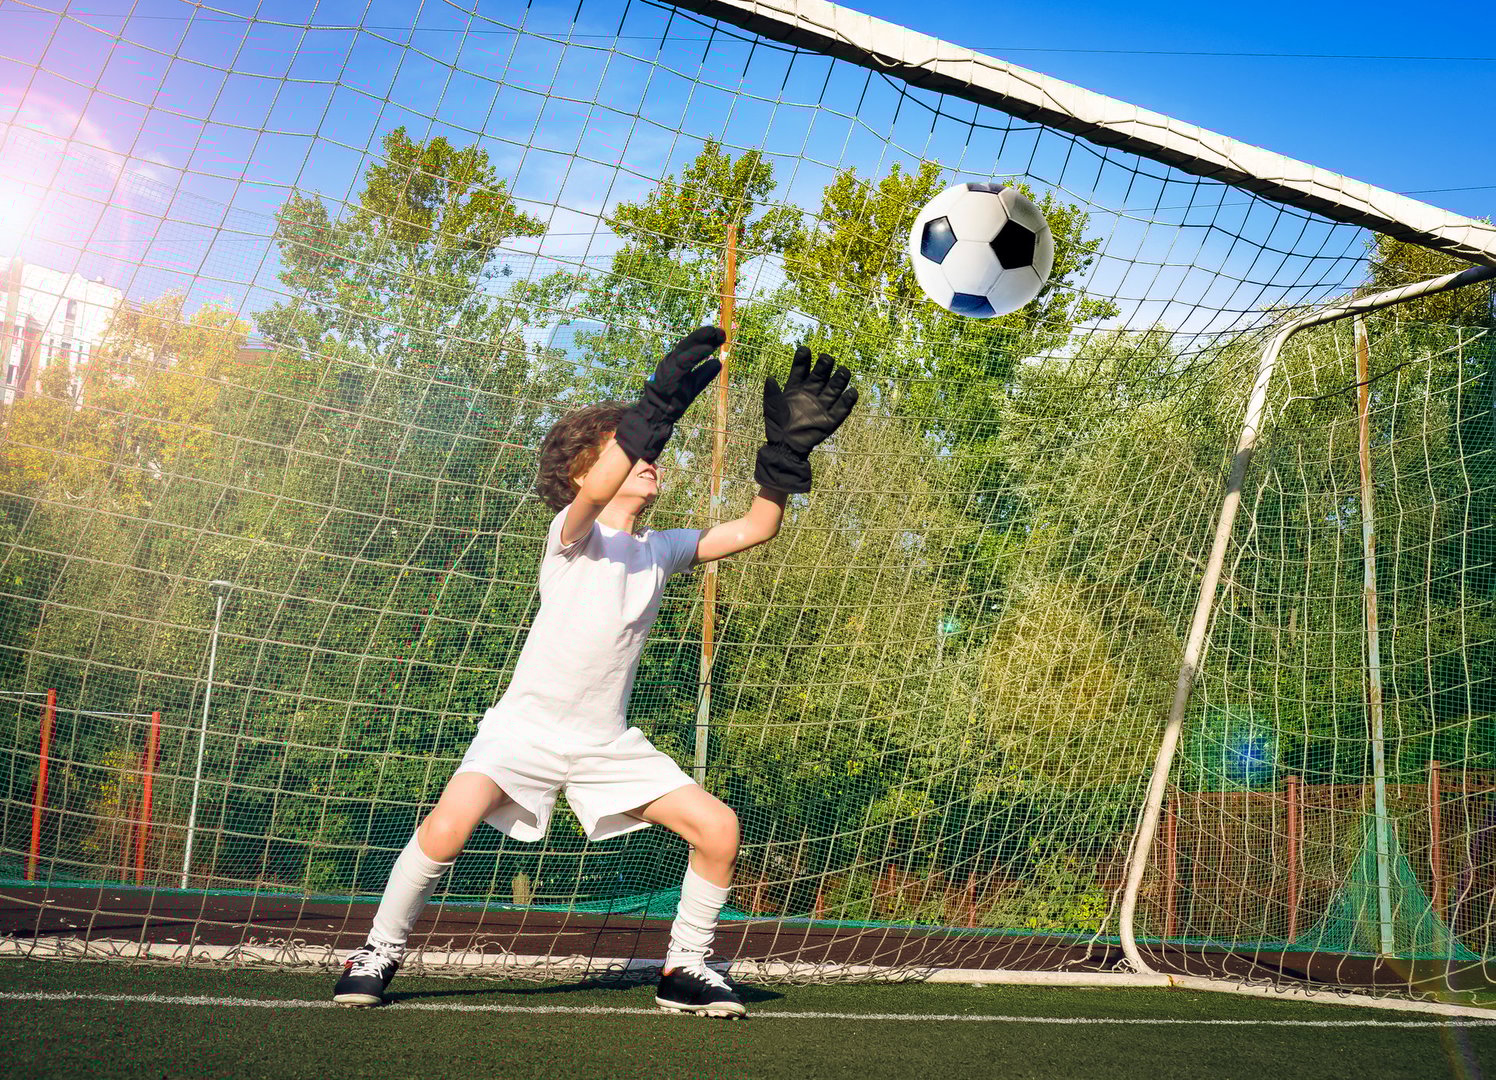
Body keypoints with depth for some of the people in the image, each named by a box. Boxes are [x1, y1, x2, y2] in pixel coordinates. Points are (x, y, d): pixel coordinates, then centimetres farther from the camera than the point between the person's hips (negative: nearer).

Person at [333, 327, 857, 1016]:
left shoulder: (661, 549, 6)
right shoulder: (573, 532, -10)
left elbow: (754, 527, 0)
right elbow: (595, 495, -34)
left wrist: (787, 445, -11)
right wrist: (659, 406, -44)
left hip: (608, 742, 5)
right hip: (527, 727, -5)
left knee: (718, 828, -6)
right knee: (448, 826, -25)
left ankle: (686, 968, 14)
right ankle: (379, 952, 2)